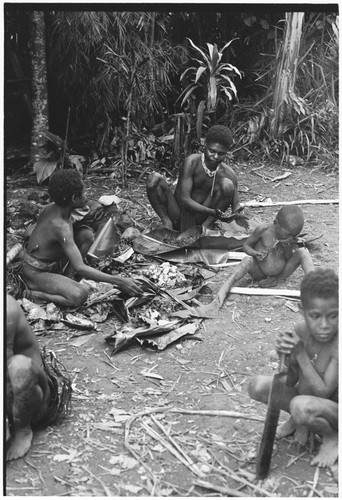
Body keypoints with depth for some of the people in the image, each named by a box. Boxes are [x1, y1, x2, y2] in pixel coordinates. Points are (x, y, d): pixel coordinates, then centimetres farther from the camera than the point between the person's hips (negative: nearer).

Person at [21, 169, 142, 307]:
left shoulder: (51, 208, -5)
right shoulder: (61, 227, -32)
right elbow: (79, 268, -35)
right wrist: (118, 281, -35)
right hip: (35, 272, -9)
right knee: (80, 295, -30)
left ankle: (68, 279, 7)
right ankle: (32, 292, -11)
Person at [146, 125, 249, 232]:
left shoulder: (229, 174, -9)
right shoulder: (192, 162, -18)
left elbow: (235, 203, -6)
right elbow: (184, 200, -24)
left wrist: (237, 215, -33)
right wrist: (212, 212, -39)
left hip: (198, 219, 2)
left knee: (227, 185, -20)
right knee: (154, 178, -23)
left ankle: (206, 226, -14)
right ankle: (167, 222, -12)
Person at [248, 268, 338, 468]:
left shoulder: (338, 342, -31)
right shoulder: (301, 330, -12)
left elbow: (322, 392, -28)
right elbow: (290, 381, -8)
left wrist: (301, 354, -32)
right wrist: (286, 355, -29)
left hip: (334, 409, -5)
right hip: (310, 397, 6)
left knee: (302, 406, -37)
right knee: (258, 386, -14)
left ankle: (332, 437, -3)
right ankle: (299, 420, 12)